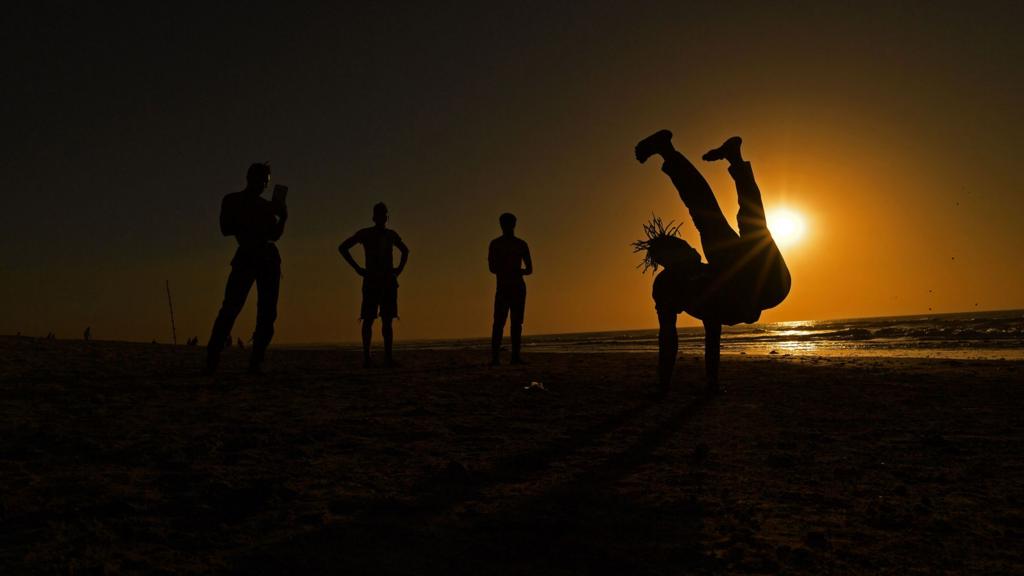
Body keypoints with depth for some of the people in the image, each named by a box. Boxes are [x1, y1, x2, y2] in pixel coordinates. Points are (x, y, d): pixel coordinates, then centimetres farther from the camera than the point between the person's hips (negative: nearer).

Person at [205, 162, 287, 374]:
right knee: (231, 306, -17)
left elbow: (275, 235, 14)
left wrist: (283, 217, 0)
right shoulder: (232, 200, 10)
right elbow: (225, 229, -1)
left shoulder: (267, 205, 19)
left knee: (268, 312, -5)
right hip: (246, 256, -3)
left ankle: (256, 362, -4)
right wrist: (252, 226, -8)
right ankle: (212, 359, -19)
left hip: (269, 258, 4)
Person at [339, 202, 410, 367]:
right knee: (368, 318, -8)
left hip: (389, 281, 3)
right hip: (371, 280, -3)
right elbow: (342, 247, 3)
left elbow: (405, 250, 32)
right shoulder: (365, 233, 4)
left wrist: (400, 268, 14)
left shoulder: (391, 234, 15)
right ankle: (366, 356, -9)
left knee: (387, 320, 0)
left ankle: (388, 357, 0)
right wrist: (357, 268, -5)